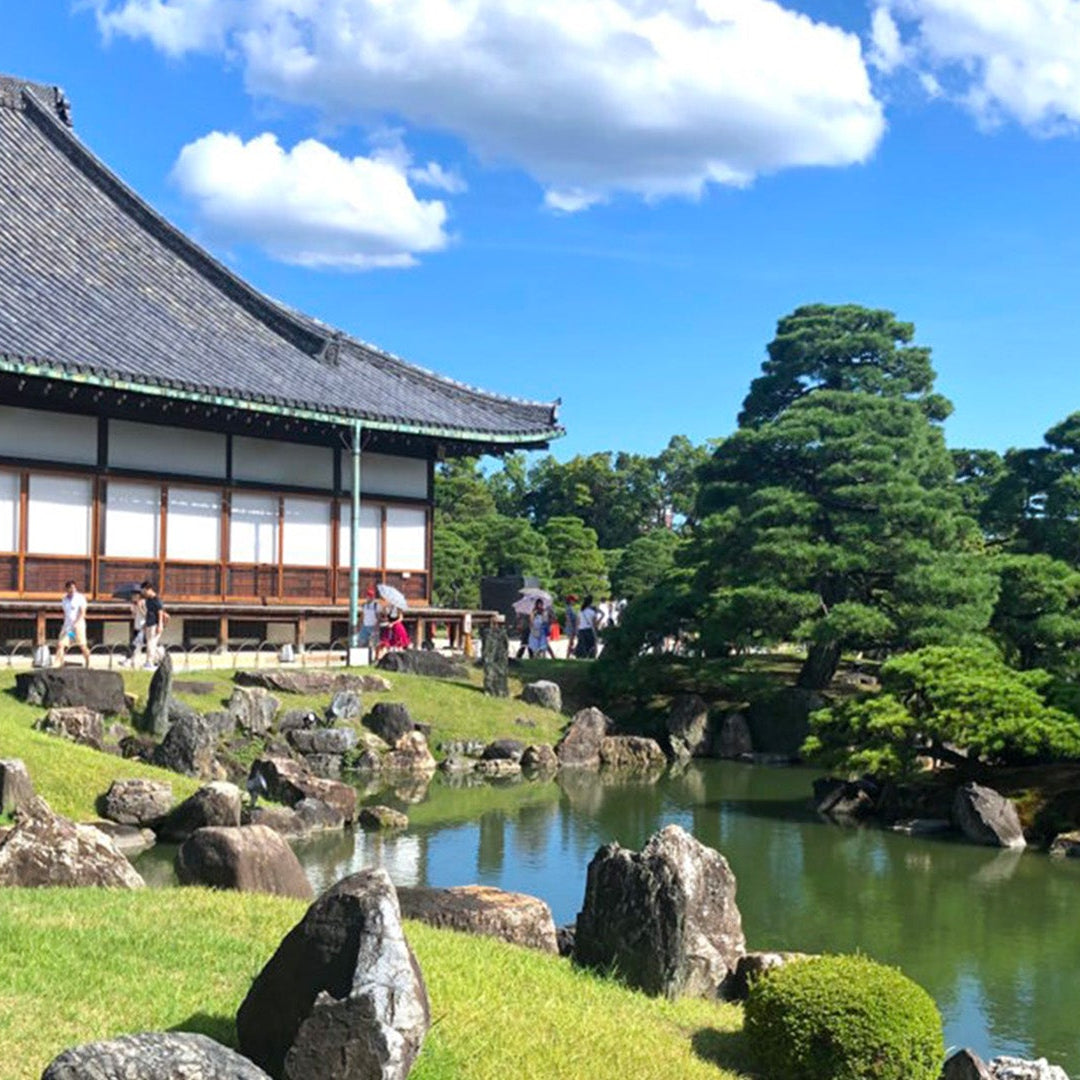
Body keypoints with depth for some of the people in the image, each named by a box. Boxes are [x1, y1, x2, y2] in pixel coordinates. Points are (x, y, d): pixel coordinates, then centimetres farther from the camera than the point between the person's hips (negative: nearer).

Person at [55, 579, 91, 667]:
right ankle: (58, 664, -10)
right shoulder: (65, 599, 13)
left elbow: (82, 613, -13)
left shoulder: (80, 598, -5)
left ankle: (88, 664, 15)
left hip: (78, 626, -5)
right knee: (60, 644, -10)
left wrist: (76, 623, -25)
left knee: (82, 646, -1)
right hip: (67, 626, 5)